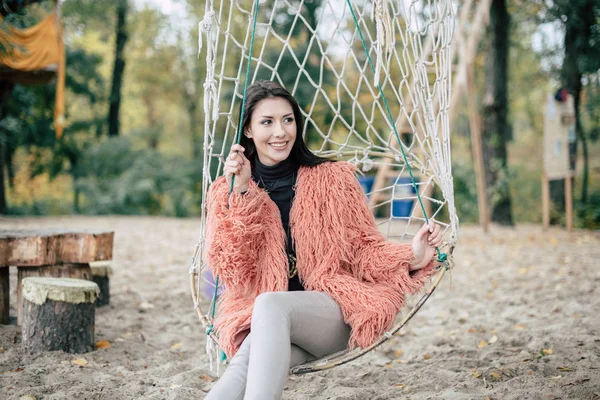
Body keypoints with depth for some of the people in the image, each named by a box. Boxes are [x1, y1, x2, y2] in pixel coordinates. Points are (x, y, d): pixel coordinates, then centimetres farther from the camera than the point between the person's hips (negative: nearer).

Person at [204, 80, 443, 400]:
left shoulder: (332, 179, 7)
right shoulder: (226, 192, 9)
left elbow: (363, 248, 7)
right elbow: (233, 273, -1)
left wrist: (411, 259, -15)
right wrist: (241, 194, -10)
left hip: (334, 313, 0)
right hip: (258, 320, 1)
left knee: (270, 304, -35)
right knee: (246, 370, -36)